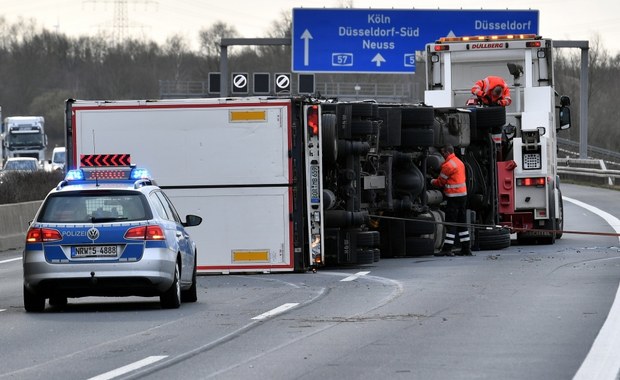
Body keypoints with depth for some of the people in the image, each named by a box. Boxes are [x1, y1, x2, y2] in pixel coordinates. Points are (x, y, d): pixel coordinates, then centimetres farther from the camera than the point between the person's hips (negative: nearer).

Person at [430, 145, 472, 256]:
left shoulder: (448, 165, -14)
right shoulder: (459, 162, 15)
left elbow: (441, 182, -5)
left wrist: (432, 182, 15)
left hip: (453, 196, -9)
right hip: (463, 194, 9)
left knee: (450, 223, -7)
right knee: (462, 223, 11)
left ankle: (447, 249, -7)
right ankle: (466, 249, 12)